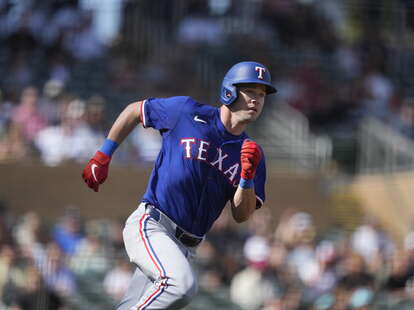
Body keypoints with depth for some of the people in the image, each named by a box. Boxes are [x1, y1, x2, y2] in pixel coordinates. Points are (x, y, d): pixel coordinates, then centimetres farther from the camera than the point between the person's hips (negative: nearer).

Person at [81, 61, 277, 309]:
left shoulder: (251, 152, 8)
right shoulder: (186, 112, -2)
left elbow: (241, 216, 3)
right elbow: (134, 111, 13)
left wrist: (248, 175, -14)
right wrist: (103, 157, 10)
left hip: (187, 246, 6)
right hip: (151, 226, -6)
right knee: (182, 284, -31)